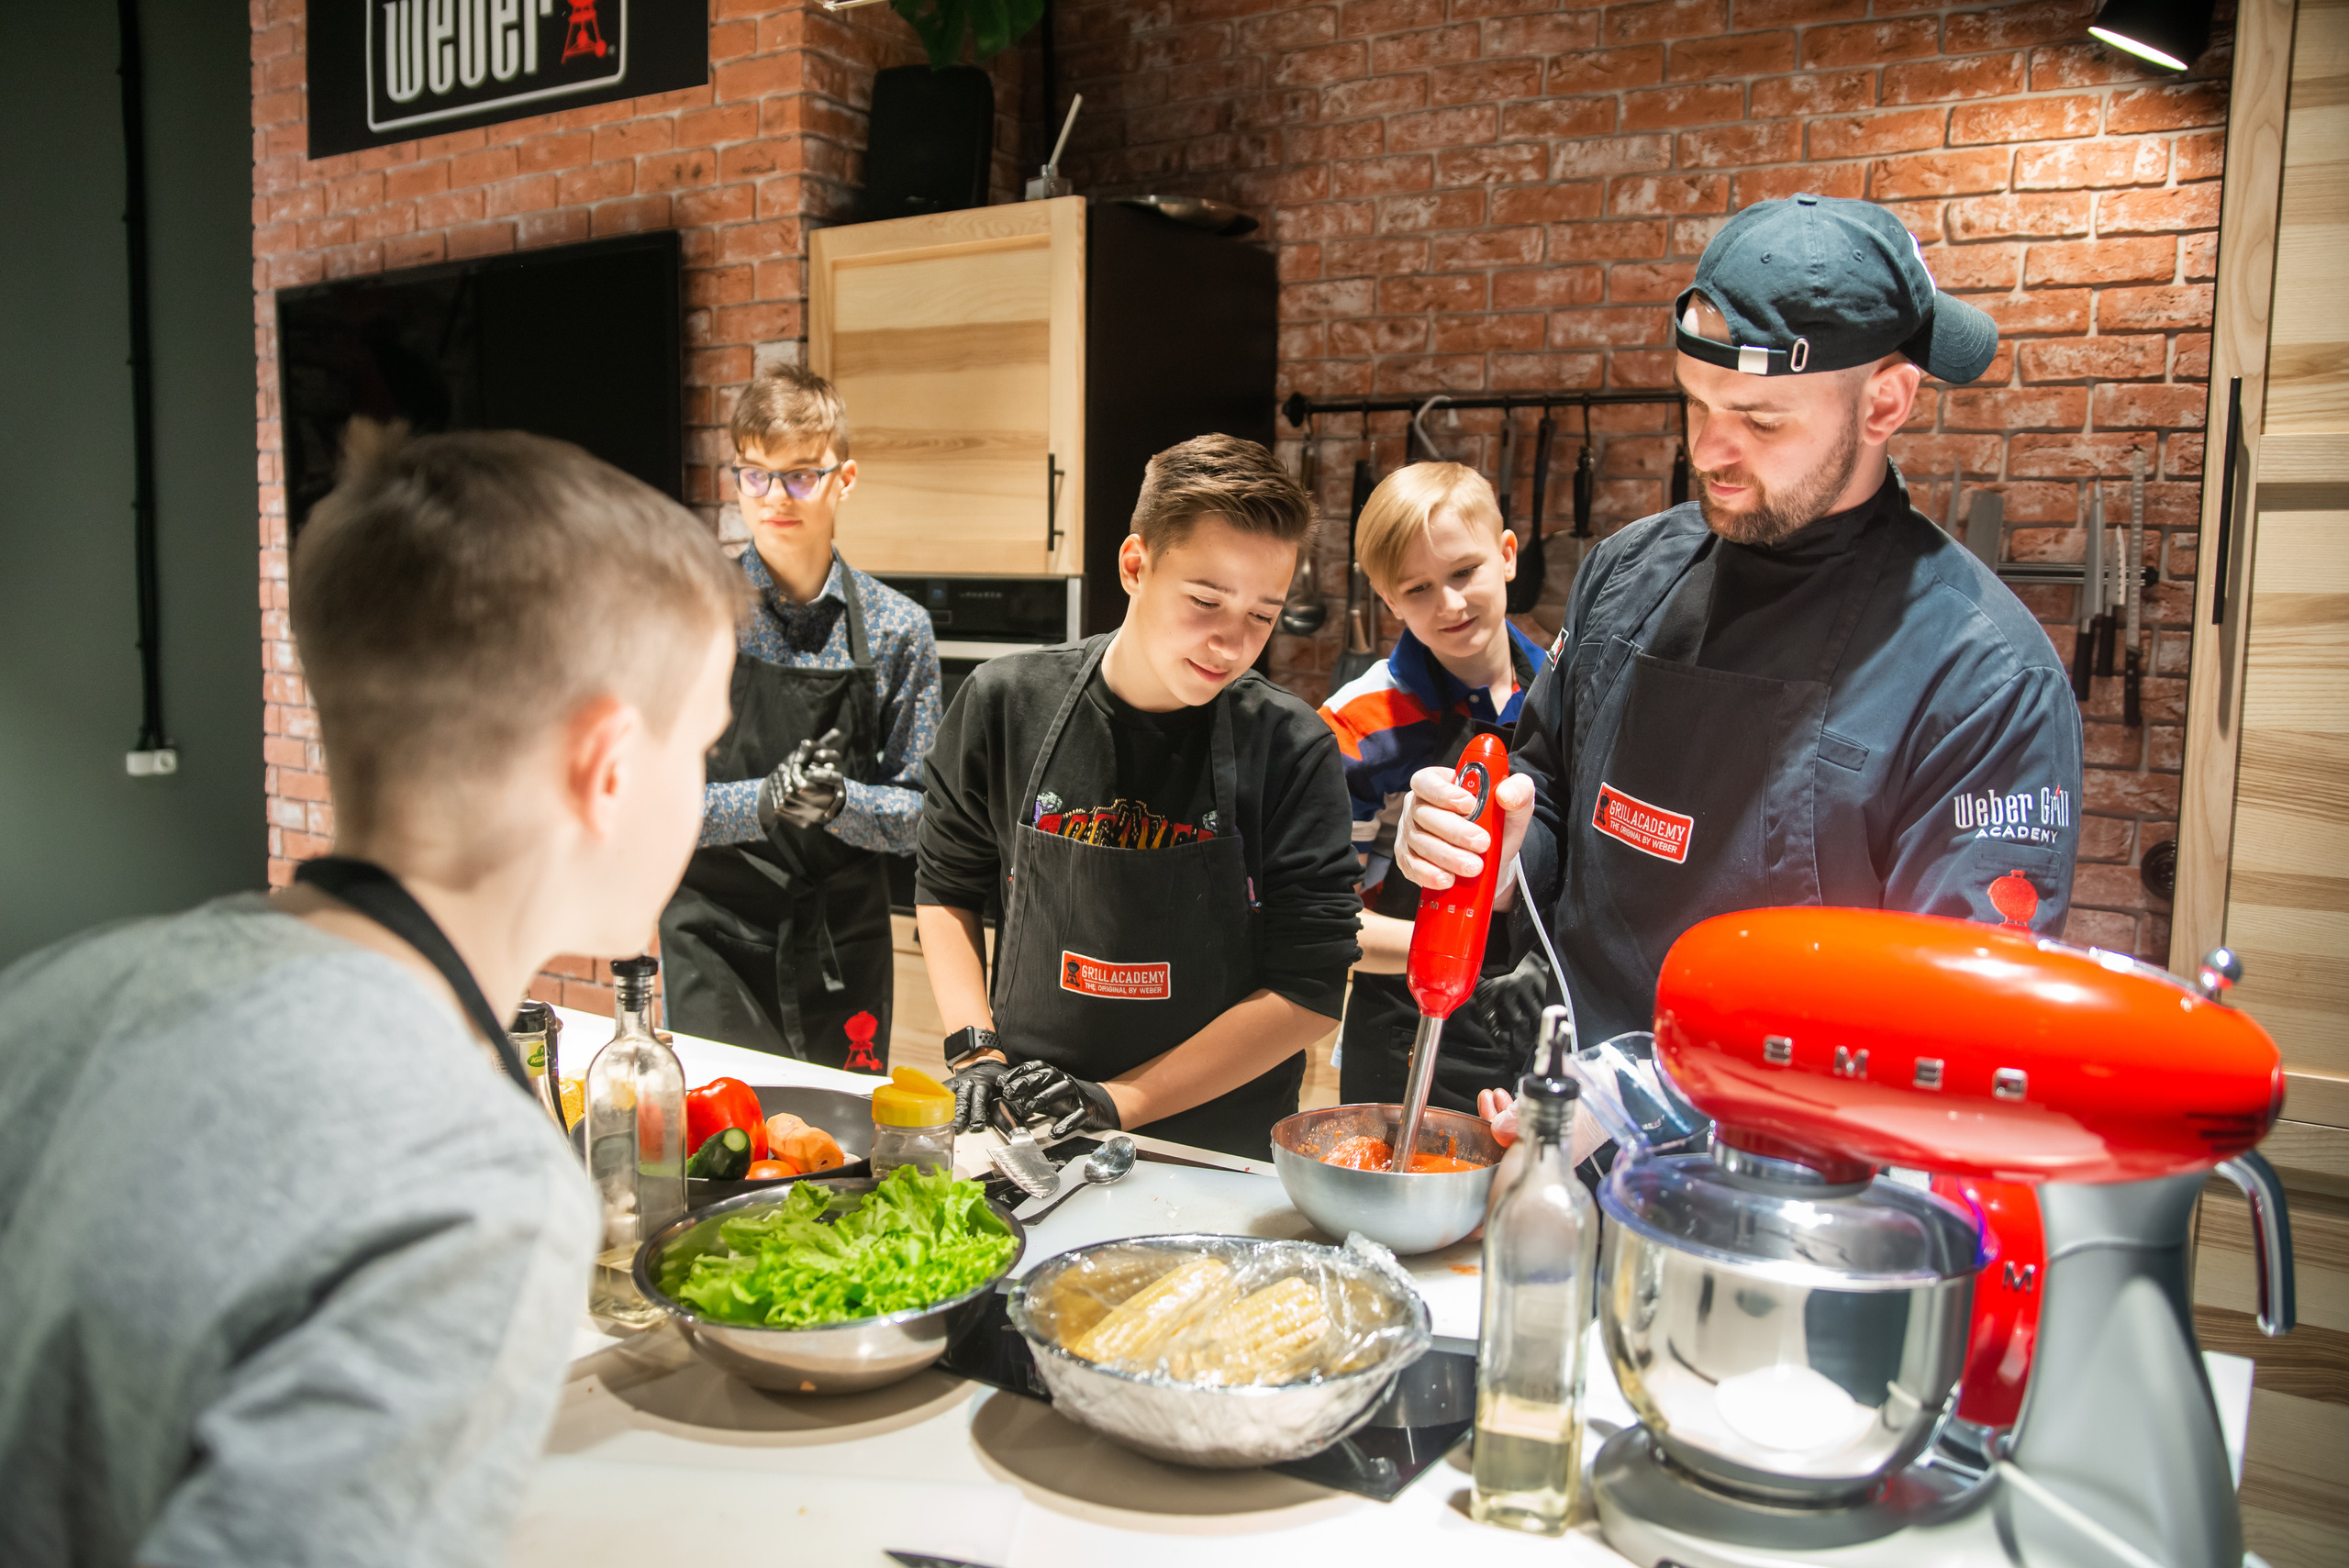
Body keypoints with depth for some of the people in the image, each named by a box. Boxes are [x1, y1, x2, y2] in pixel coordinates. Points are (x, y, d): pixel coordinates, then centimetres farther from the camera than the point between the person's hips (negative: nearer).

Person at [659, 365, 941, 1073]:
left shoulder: (898, 629, 0)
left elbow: (920, 815, 2)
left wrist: (840, 801, -18)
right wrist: (760, 802, -22)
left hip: (846, 947, 2)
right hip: (716, 941, -1)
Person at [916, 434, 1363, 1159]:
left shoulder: (1294, 751, -9)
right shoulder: (1006, 704, -2)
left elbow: (1309, 992, -8)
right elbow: (945, 888, 12)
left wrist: (1119, 1101, -12)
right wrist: (975, 1049, -2)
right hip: (1021, 1138, 2)